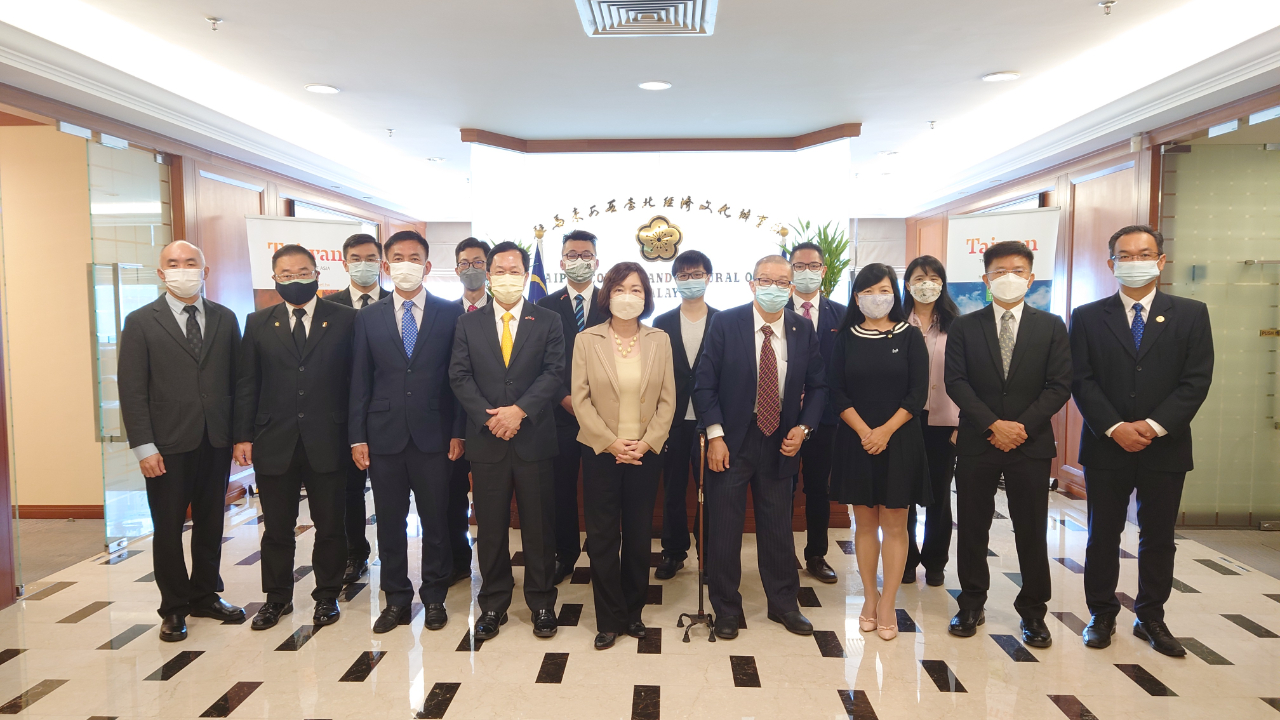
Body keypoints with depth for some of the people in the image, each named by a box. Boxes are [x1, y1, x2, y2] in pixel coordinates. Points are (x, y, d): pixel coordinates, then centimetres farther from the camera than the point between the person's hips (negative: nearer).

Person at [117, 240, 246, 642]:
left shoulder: (225, 319, 7)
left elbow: (237, 379, 6)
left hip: (217, 442, 3)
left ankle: (205, 596, 30)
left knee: (210, 525, 13)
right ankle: (174, 608, 23)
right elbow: (132, 389, -5)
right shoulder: (141, 322, -1)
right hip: (168, 445, -2)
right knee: (168, 530, 8)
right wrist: (144, 446, -11)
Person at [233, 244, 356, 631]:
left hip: (327, 443, -2)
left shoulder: (345, 320, 0)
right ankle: (277, 597, 29)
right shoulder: (258, 323, 8)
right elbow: (246, 384, 7)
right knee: (276, 528, 12)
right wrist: (243, 436, 0)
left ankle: (327, 595, 25)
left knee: (330, 526, 8)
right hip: (274, 443, 2)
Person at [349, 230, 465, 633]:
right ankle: (396, 600, 24)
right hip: (384, 434, 2)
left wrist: (458, 431, -5)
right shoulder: (369, 318, 8)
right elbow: (360, 382, 7)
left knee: (436, 520, 7)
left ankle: (434, 597, 24)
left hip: (433, 434, -2)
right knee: (390, 522, 9)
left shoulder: (450, 313, 2)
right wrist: (357, 437, 2)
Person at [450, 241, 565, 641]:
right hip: (486, 441, 1)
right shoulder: (468, 323, 9)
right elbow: (459, 375, 1)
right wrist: (489, 417, -12)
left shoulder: (547, 321, 4)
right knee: (490, 528, 9)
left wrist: (519, 410, -16)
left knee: (539, 527, 6)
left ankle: (541, 603, 21)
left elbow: (554, 373, -5)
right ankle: (493, 604, 23)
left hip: (534, 439, -1)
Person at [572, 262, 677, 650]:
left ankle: (633, 611, 25)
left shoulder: (660, 341, 3)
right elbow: (581, 399, -5)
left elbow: (667, 400, 2)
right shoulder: (587, 340, -1)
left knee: (639, 535, 9)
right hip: (601, 452, -1)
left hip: (646, 453, 2)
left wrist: (646, 443, -10)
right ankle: (609, 619, 15)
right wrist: (611, 443, -13)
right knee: (603, 537, 3)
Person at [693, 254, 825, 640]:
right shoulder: (725, 324, -8)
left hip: (780, 441, 3)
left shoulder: (804, 330, 0)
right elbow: (705, 384, -8)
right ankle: (726, 608, 25)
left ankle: (783, 604, 34)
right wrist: (715, 436, -14)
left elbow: (816, 387, 8)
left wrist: (803, 427, -7)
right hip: (732, 439, -2)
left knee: (778, 525, 14)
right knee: (725, 526, 7)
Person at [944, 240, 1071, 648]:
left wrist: (1022, 426, -12)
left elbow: (1059, 385, -1)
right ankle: (971, 606, 22)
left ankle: (1033, 612, 21)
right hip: (976, 443, 0)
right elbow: (956, 382, -4)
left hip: (1031, 444, 0)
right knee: (972, 528, 7)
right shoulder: (964, 327, 4)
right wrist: (993, 425, -14)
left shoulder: (1051, 327, 5)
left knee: (1032, 531, 6)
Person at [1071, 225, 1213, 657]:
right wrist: (1115, 428, -15)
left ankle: (1151, 618, 26)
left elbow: (1196, 381, -4)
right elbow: (1081, 381, -4)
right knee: (1103, 536, 8)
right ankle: (1102, 615, 22)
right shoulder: (1088, 317, 2)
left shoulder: (1191, 314, 3)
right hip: (1106, 445, 0)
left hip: (1165, 447, 1)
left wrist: (1154, 426, -15)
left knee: (1158, 538, 11)